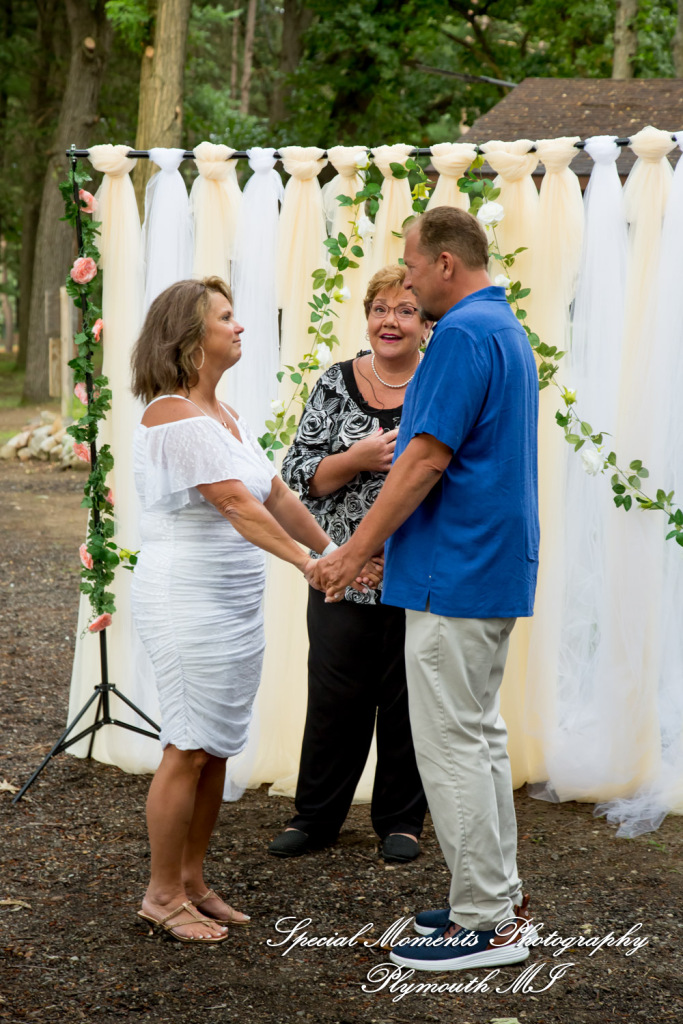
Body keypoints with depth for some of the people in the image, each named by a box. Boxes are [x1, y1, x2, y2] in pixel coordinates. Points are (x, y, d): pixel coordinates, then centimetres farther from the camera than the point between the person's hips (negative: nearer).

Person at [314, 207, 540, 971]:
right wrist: (383, 545, 24)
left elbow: (428, 458, -22)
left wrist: (355, 553, -15)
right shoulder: (506, 329, 16)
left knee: (451, 743, -4)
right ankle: (499, 899, 22)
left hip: (454, 575, -10)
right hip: (497, 568, 10)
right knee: (479, 735, 15)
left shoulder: (462, 334, -17)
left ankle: (485, 923, 1)